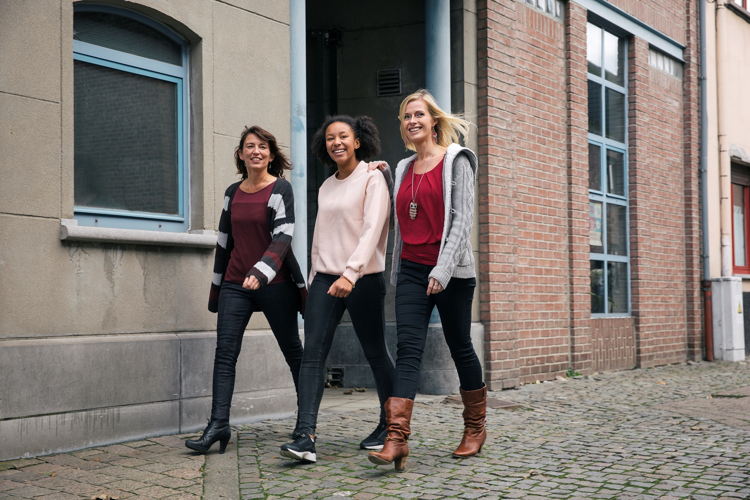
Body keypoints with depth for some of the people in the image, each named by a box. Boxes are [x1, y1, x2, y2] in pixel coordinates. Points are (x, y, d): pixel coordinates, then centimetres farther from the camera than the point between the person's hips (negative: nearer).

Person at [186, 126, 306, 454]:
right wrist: (216, 288, 18)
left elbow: (283, 238, -16)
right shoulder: (232, 193, 12)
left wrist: (260, 272, -30)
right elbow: (224, 242, 17)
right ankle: (218, 424, -9)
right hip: (235, 284, 5)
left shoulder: (280, 189, -4)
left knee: (293, 352, 6)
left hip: (274, 285, -5)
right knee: (225, 352, -6)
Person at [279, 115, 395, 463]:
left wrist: (350, 272, -29)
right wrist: (313, 278, 16)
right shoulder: (325, 188, 16)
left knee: (375, 354, 5)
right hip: (325, 277, 6)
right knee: (312, 354, -8)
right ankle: (305, 437, -13)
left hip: (363, 279, -5)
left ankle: (390, 424, 24)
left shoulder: (372, 179, -4)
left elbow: (372, 229, -17)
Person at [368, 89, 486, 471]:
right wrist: (396, 274, 17)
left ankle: (475, 428, 25)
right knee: (407, 350, -8)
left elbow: (462, 218, -10)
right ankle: (396, 439, -17)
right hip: (412, 270, 5)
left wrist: (443, 268, -20)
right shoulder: (404, 169, 15)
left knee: (460, 347, 6)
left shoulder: (455, 160, -1)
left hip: (450, 271, -4)